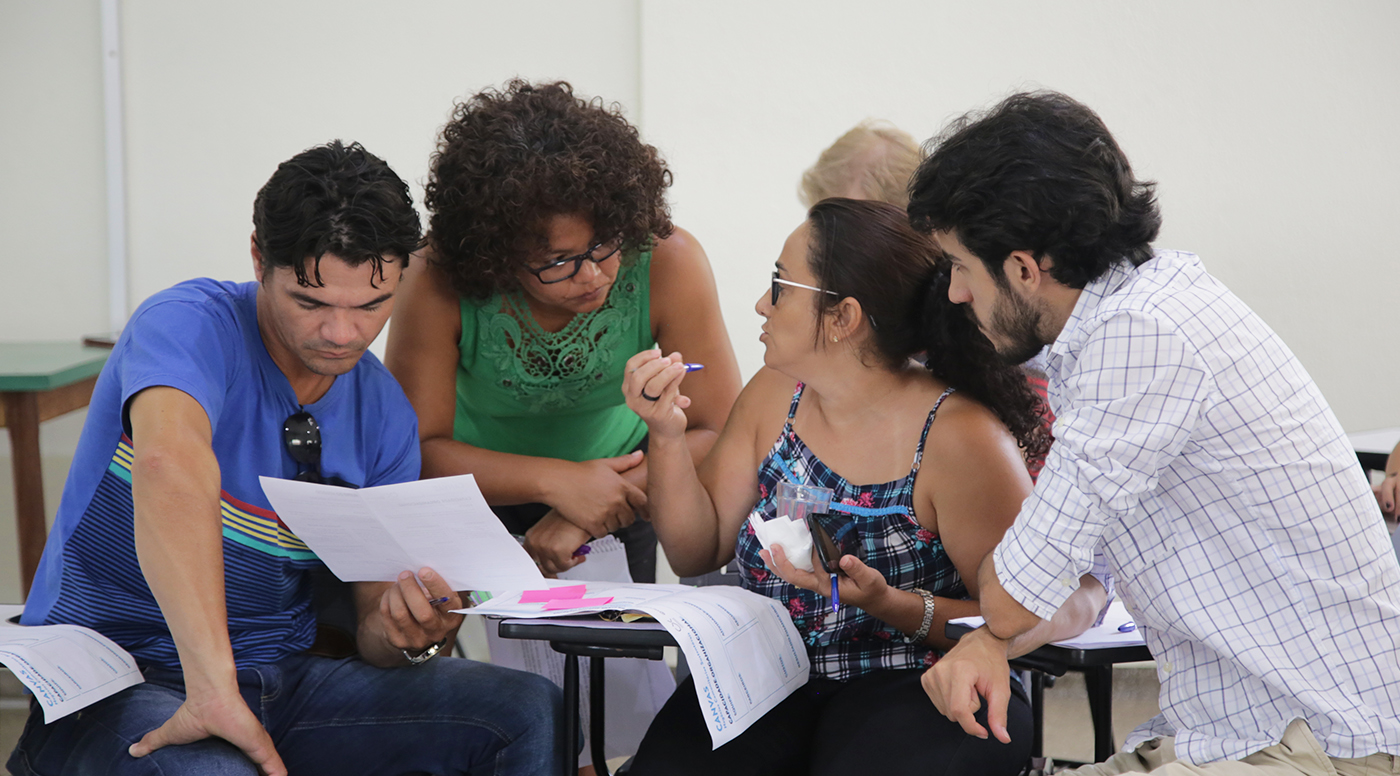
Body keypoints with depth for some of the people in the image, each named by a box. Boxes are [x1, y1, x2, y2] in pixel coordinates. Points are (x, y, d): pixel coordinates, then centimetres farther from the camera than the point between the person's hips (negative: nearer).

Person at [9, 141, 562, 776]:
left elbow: (372, 631, 7)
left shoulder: (383, 413, 6)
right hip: (121, 685, -6)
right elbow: (170, 462, -38)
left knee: (529, 710, -10)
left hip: (278, 683, 7)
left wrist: (406, 632, -19)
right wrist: (212, 690, -46)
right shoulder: (189, 325, -15)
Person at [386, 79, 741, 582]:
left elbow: (721, 435, -18)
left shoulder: (668, 264, -22)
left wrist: (583, 519, -27)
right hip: (482, 482, 0)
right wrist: (559, 481, -32)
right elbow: (414, 448, -21)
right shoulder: (438, 286, -25)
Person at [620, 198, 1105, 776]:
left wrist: (892, 607, -25)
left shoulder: (956, 436, -13)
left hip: (919, 689, -5)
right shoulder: (774, 395, 7)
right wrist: (668, 434, -3)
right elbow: (698, 552, 12)